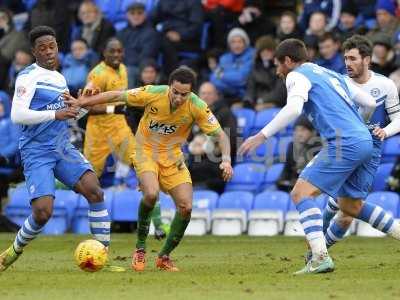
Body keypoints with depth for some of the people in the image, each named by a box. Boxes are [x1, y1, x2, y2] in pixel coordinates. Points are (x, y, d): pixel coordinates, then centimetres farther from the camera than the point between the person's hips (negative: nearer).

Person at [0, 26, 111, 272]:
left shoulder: (60, 78, 17)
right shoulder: (29, 76, -7)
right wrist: (56, 114, -20)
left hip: (63, 148, 7)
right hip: (36, 152, -7)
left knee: (94, 190, -15)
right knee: (43, 212, -18)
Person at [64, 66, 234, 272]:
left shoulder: (197, 107, -19)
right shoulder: (153, 94, -22)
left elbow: (220, 135, -13)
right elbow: (117, 96, -10)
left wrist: (226, 160, -30)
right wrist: (83, 102, -5)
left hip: (172, 158, 3)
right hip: (146, 152, -3)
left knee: (186, 207, -10)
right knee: (151, 194, -30)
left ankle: (164, 257, 11)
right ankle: (140, 248, -9)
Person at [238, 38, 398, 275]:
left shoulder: (297, 75, 4)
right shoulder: (333, 75, 28)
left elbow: (293, 109, -16)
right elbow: (370, 103, 23)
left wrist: (262, 136, -15)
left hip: (344, 142, -8)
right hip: (365, 141, 8)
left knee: (301, 193, -8)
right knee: (351, 206, 23)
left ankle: (321, 257, -22)